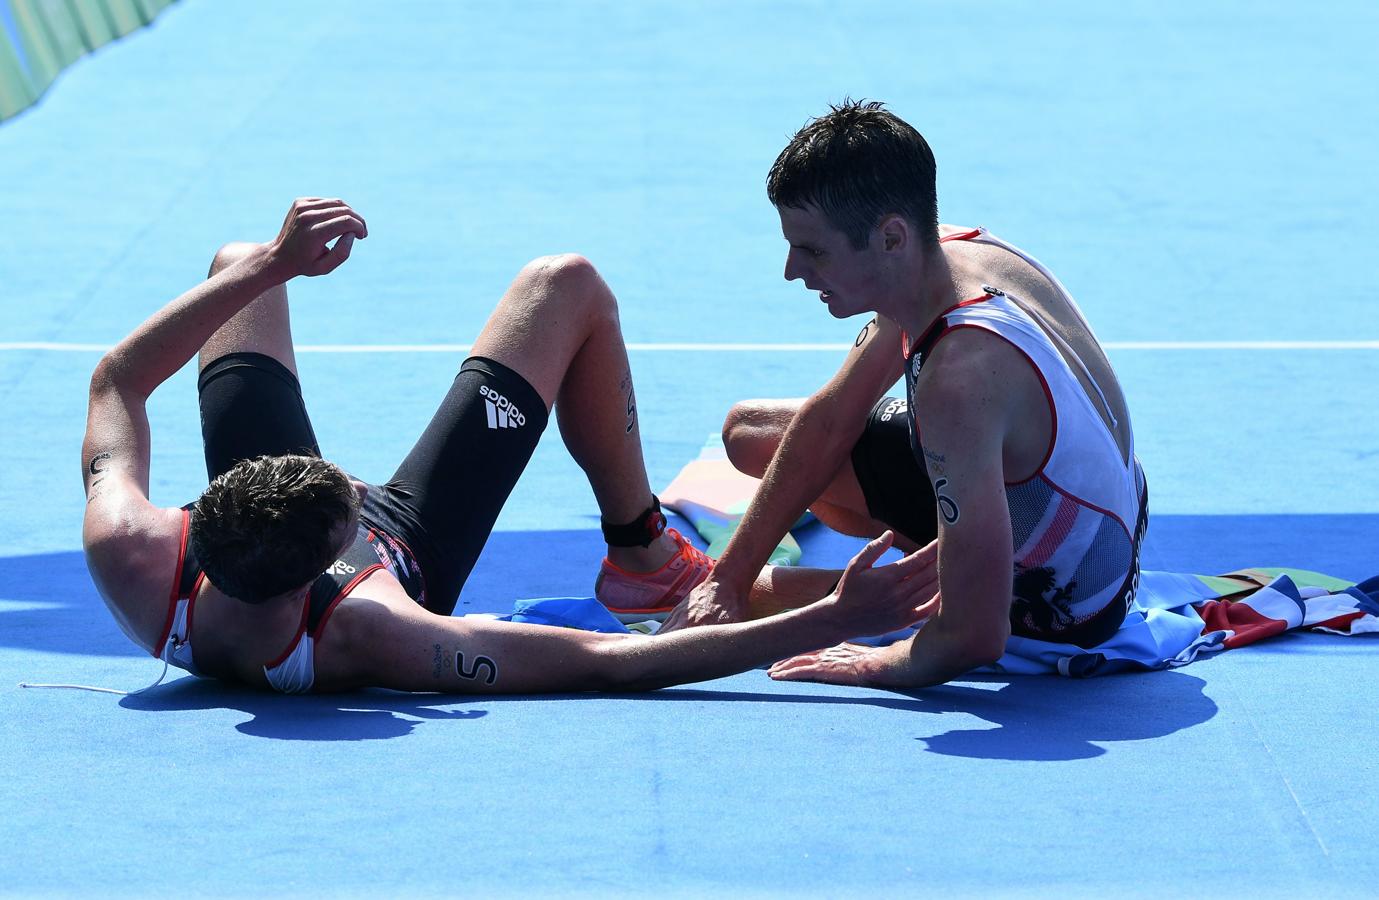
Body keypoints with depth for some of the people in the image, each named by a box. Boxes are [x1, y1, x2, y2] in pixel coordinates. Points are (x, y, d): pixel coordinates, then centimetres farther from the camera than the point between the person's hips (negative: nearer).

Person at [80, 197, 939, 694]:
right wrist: (828, 622, -52)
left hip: (237, 538, 3)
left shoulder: (128, 559, -43)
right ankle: (643, 555, 25)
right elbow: (610, 665, -48)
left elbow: (116, 383, -24)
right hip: (408, 546, -3)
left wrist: (272, 263, -26)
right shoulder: (366, 640, -51)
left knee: (238, 262, 22)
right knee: (567, 287, 0)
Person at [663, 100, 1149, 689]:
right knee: (749, 430, 22)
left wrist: (874, 666, -17)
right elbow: (830, 420, 1)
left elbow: (974, 636, -37)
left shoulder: (962, 374, -41)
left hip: (1064, 608, -8)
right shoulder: (946, 254, -13)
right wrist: (727, 577, 1)